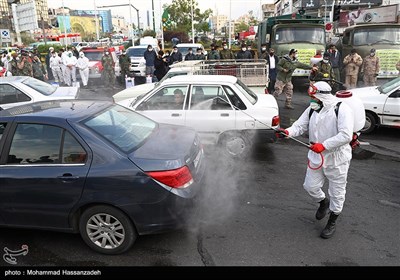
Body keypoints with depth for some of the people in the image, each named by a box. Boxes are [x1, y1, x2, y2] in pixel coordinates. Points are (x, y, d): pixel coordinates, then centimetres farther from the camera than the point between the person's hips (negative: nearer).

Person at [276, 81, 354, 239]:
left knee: (336, 192, 10)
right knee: (310, 186, 13)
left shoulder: (342, 110, -19)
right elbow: (300, 125, -5)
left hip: (337, 159, -5)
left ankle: (332, 223, 31)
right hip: (316, 157, 6)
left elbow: (346, 135, -28)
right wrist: (288, 132, -26)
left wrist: (324, 145, -32)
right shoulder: (312, 109, 0)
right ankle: (323, 202, 47)